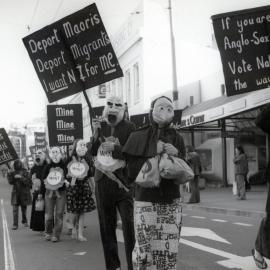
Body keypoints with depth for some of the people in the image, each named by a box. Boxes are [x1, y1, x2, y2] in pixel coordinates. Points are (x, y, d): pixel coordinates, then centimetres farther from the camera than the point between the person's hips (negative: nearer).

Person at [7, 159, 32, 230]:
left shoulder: (25, 172, -5)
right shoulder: (13, 172, 5)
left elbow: (28, 182, -14)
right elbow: (11, 182, 1)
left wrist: (21, 177, -26)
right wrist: (10, 175, -14)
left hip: (24, 193, -2)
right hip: (15, 193, 2)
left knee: (24, 208, 11)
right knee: (15, 209, -6)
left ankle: (24, 221, 30)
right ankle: (15, 224, -6)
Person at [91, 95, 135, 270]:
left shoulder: (128, 127, -3)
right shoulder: (101, 126, 11)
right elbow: (93, 152, 14)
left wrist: (115, 148, -22)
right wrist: (96, 135, -2)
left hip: (122, 181, -5)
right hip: (102, 181, 5)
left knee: (129, 224, -8)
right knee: (106, 225, 10)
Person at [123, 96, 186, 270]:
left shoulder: (176, 138, 7)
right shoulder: (139, 136, 2)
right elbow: (132, 172, -4)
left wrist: (176, 156, -12)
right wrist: (153, 154, -12)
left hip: (171, 202, 2)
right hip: (145, 201, -2)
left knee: (169, 252, -1)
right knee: (144, 250, -7)